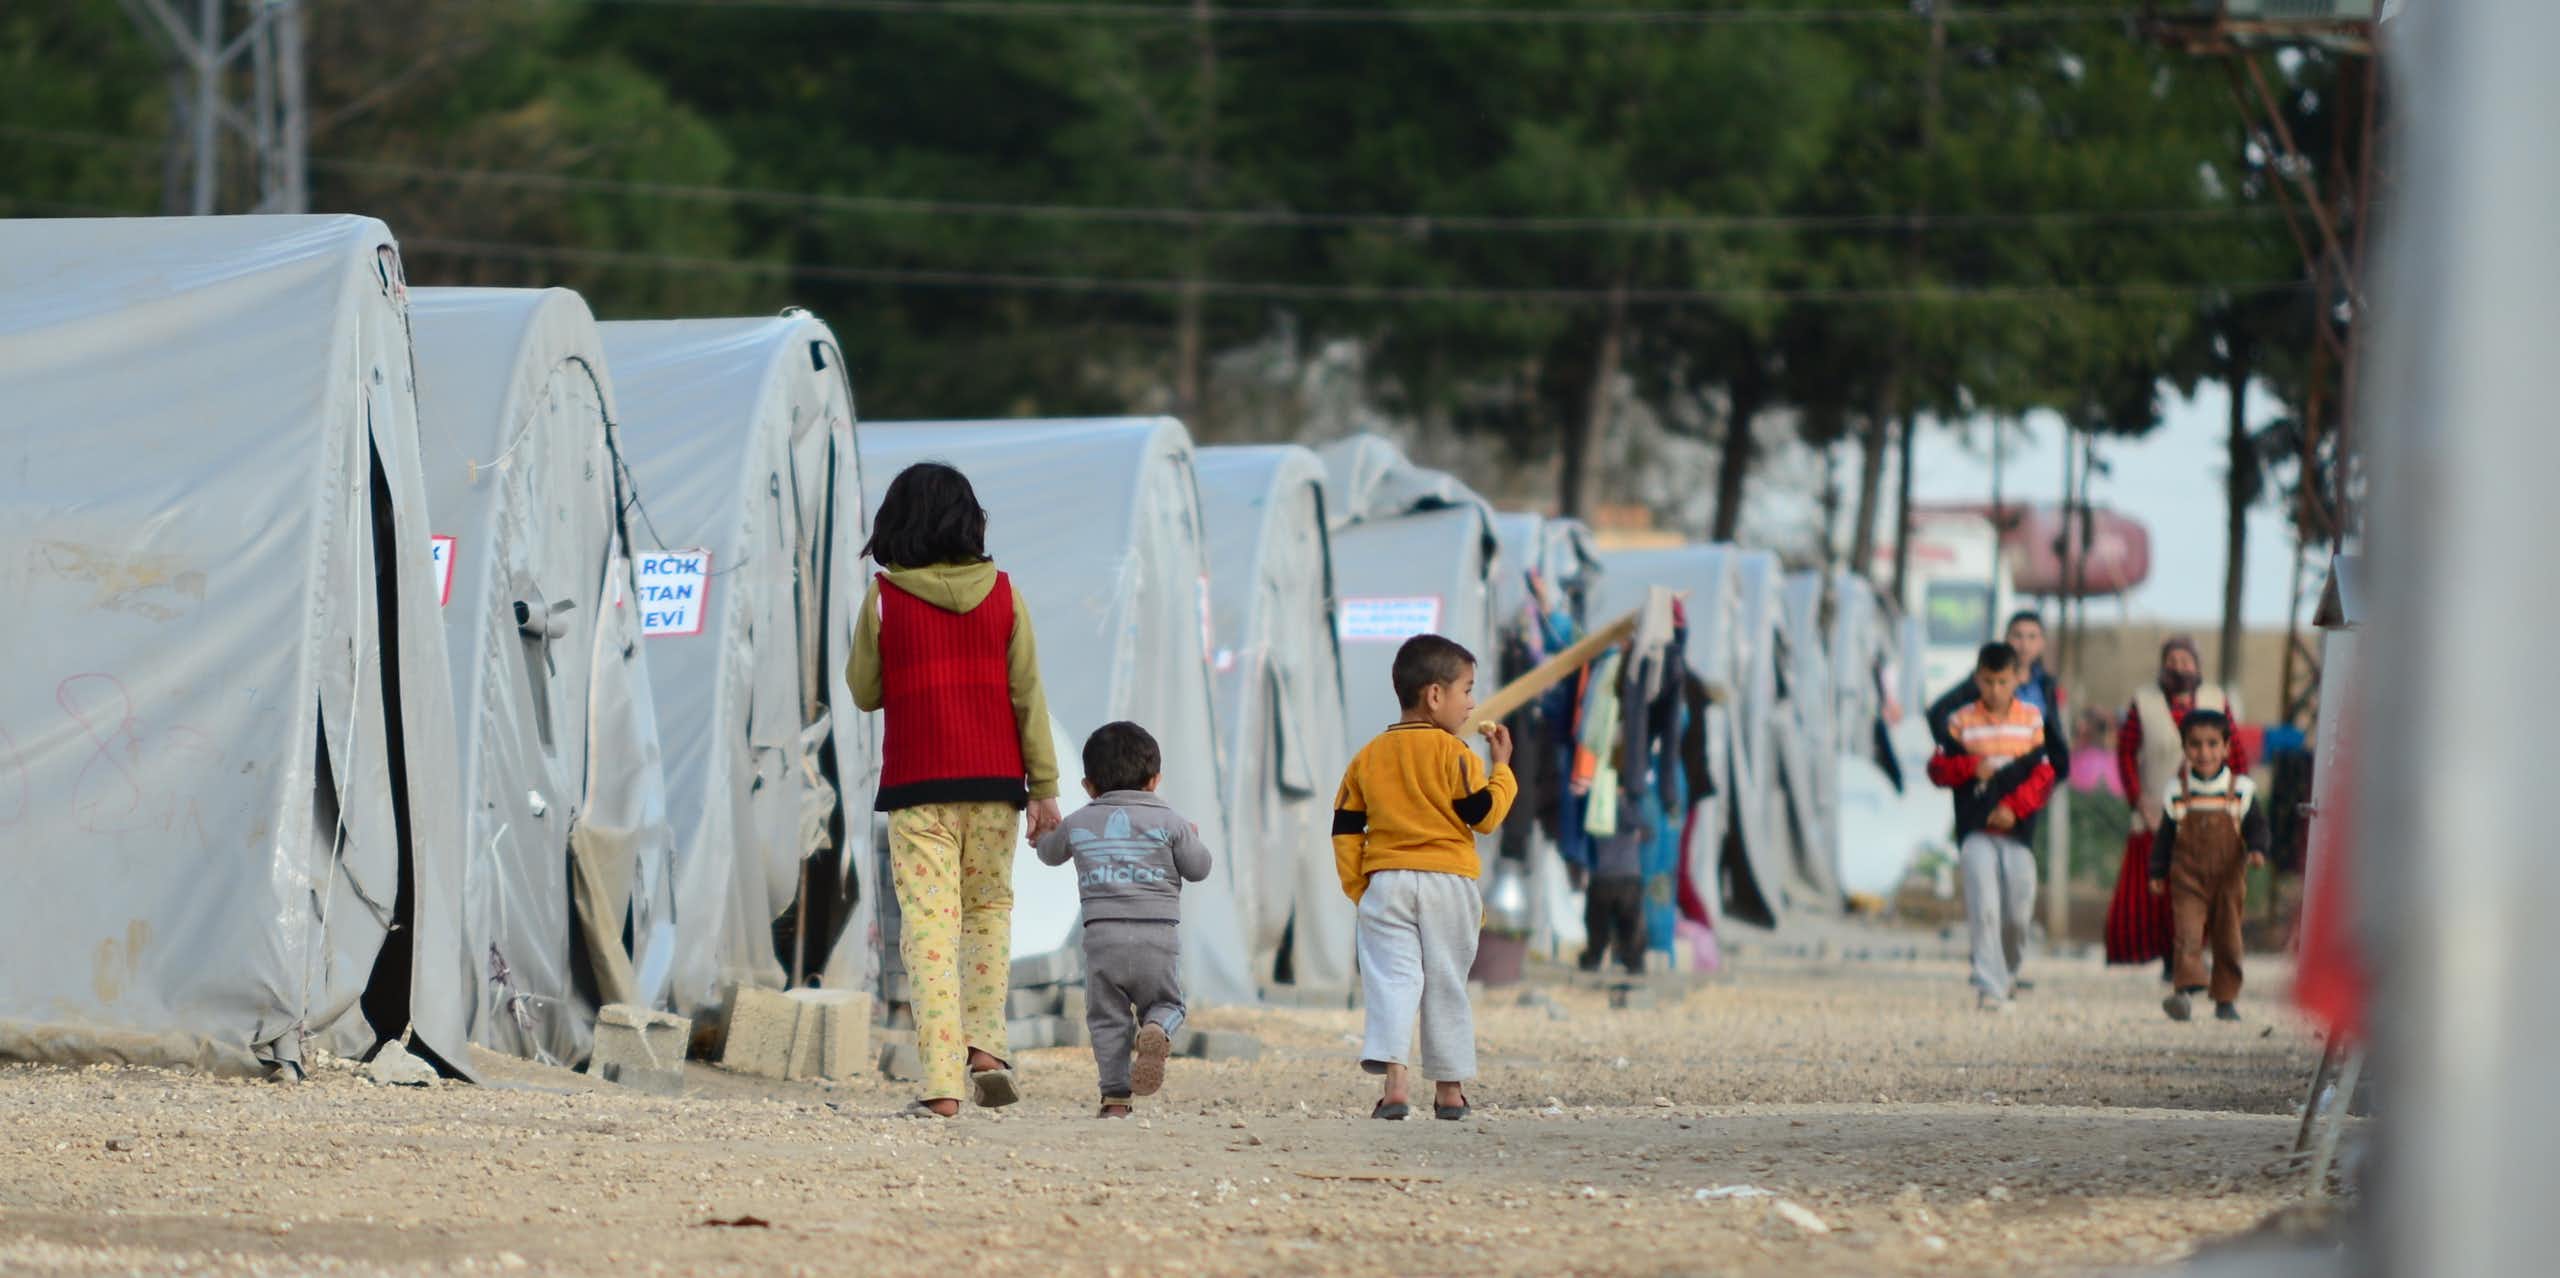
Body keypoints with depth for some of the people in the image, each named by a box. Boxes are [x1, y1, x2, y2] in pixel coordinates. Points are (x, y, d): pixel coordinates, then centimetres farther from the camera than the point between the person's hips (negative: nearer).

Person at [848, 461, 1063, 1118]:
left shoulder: (884, 599, -3)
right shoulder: (1002, 594, 2)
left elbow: (865, 692, 8)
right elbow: (1027, 692, 2)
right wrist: (1044, 786, 6)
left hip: (916, 786, -2)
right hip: (994, 779, 2)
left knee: (928, 923, -3)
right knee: (990, 908, 19)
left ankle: (941, 1083, -11)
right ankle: (984, 1046, 5)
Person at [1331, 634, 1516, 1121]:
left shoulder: (1367, 757, 8)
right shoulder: (1453, 753, -6)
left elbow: (1345, 830, 8)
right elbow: (1484, 815, -7)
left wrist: (1358, 889, 14)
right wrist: (1501, 767, 7)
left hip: (1385, 881, 2)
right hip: (1449, 880, -2)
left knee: (1392, 977, -4)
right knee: (1446, 985, 8)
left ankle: (1394, 1078, -22)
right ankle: (1450, 1088, 13)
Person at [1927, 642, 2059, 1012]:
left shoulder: (2032, 720, 5)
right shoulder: (1962, 722, 4)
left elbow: (2043, 775, 2)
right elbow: (1938, 769, 3)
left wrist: (2014, 807, -11)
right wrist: (1971, 767, -16)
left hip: (2017, 828, 1)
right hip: (1975, 831, -1)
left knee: (2018, 912, 3)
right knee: (1984, 910, -12)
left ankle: (2008, 971, 30)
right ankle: (1990, 987, -13)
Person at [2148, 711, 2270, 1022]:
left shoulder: (2242, 790, 0)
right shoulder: (2176, 794, 2)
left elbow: (2256, 825, 3)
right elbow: (2165, 837, 8)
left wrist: (2257, 850, -16)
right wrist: (2157, 872, 7)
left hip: (2229, 879, 1)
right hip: (2188, 878, -1)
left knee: (2228, 938, 7)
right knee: (2187, 932, -16)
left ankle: (2226, 999, 18)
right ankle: (2186, 989, -25)